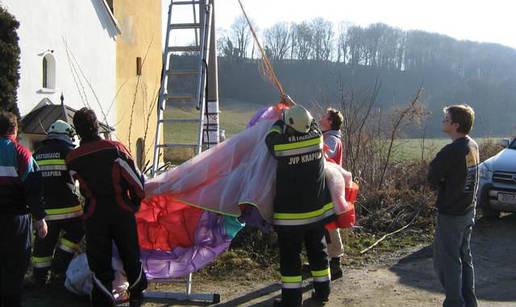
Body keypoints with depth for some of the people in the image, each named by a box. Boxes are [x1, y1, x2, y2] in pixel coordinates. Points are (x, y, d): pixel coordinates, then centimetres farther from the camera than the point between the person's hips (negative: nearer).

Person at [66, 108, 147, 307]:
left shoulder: (73, 159, -3)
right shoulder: (114, 148, -10)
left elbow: (82, 189, 7)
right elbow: (134, 177, -8)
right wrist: (137, 200, 8)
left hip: (94, 215, 0)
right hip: (121, 210, 0)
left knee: (99, 262, 8)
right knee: (130, 254, 17)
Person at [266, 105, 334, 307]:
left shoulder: (279, 141, -19)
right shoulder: (316, 134, -8)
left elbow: (270, 136, 4)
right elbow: (309, 122, 15)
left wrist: (281, 122, 17)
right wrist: (297, 113, 25)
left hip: (290, 212, -4)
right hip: (317, 208, 5)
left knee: (290, 255, 5)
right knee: (318, 250, 18)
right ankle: (322, 291, 29)